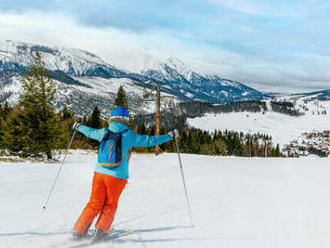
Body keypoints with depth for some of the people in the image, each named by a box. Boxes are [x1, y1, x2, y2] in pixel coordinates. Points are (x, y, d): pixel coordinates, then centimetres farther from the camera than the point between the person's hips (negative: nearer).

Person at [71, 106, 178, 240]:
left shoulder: (104, 132, 5)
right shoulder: (129, 135, -6)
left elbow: (90, 132, 24)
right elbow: (150, 140, -4)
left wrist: (78, 127, 45)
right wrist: (169, 136, 6)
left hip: (100, 173, 4)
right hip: (117, 176, -4)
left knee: (94, 204, 13)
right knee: (110, 205, 15)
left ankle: (78, 231, 12)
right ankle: (101, 230, 8)